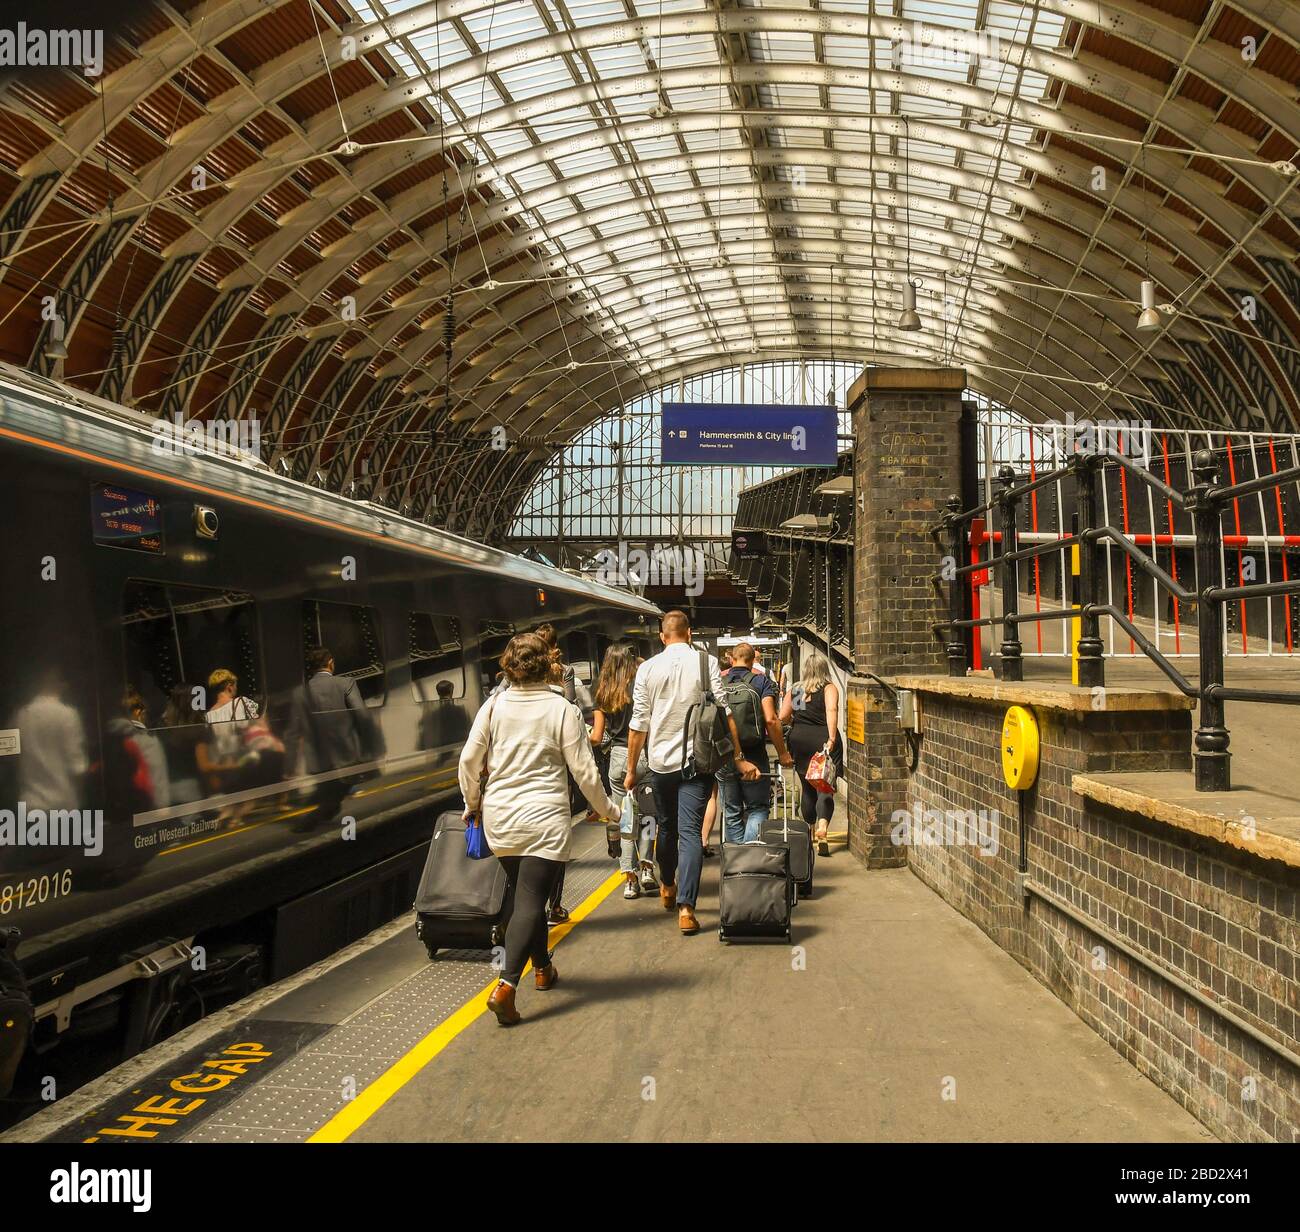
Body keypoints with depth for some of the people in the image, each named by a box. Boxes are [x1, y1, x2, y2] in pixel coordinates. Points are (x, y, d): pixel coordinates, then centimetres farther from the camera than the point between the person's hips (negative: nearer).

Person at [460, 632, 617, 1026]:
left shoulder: (494, 705, 0)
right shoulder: (562, 709, -7)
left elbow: (469, 761, 1)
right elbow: (583, 770, -6)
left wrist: (472, 804, 18)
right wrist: (607, 808, 9)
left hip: (499, 818, 4)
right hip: (544, 818, -4)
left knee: (524, 895, 20)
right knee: (530, 900, -2)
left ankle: (542, 968, 35)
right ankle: (506, 986, -15)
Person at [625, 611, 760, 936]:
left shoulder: (648, 668, -1)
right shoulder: (706, 662, -5)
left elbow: (639, 724, 0)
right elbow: (724, 713, -7)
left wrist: (631, 769, 8)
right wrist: (738, 757, 0)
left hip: (660, 762, 2)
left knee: (666, 827, 20)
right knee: (690, 832, -2)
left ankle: (667, 887, 39)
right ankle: (685, 906, -13)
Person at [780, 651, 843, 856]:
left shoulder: (794, 690, 10)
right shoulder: (829, 688, 0)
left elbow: (782, 718, 5)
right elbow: (831, 710, -18)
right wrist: (832, 738, -25)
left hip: (799, 740, 3)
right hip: (823, 741, -3)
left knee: (807, 788, 17)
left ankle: (810, 830, 29)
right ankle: (822, 826, -26)